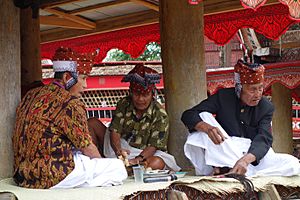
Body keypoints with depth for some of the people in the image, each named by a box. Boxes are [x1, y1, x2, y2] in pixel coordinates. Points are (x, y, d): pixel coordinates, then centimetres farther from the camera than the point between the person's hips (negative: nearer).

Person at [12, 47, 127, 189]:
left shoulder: (30, 95, 11)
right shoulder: (70, 103, -14)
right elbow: (87, 147, -7)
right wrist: (101, 161, 15)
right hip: (50, 177, -9)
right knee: (118, 166, -3)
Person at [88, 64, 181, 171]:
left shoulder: (160, 115, -13)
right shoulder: (124, 104, -4)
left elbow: (153, 146, -18)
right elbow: (115, 131, -13)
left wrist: (137, 159, -37)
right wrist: (118, 150, -35)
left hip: (144, 153, -3)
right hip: (121, 147, 3)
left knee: (157, 163, -39)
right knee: (92, 123, -7)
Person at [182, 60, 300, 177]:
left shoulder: (266, 108, -2)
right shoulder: (223, 97, -4)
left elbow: (264, 140, -16)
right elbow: (188, 115, -11)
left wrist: (245, 160, -39)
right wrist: (207, 127, -36)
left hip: (252, 157, 1)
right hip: (222, 156, -1)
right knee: (203, 116, -19)